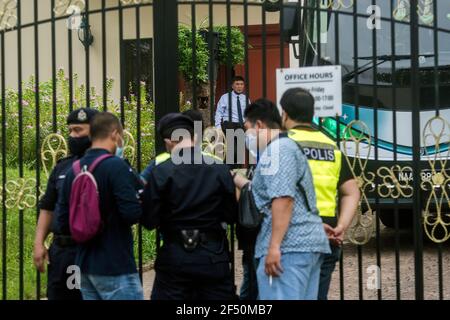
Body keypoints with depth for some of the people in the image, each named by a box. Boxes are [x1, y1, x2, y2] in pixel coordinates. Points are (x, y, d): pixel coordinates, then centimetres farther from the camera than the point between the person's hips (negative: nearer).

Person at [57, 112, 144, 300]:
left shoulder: (73, 170, 7)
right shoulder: (116, 166, -15)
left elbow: (64, 222, 10)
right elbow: (133, 214, -22)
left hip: (84, 265, 8)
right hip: (115, 267, -8)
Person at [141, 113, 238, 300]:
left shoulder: (161, 172, -9)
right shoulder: (219, 169, -2)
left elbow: (149, 221, -7)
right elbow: (231, 216, 2)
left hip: (175, 258, -1)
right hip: (214, 256, 2)